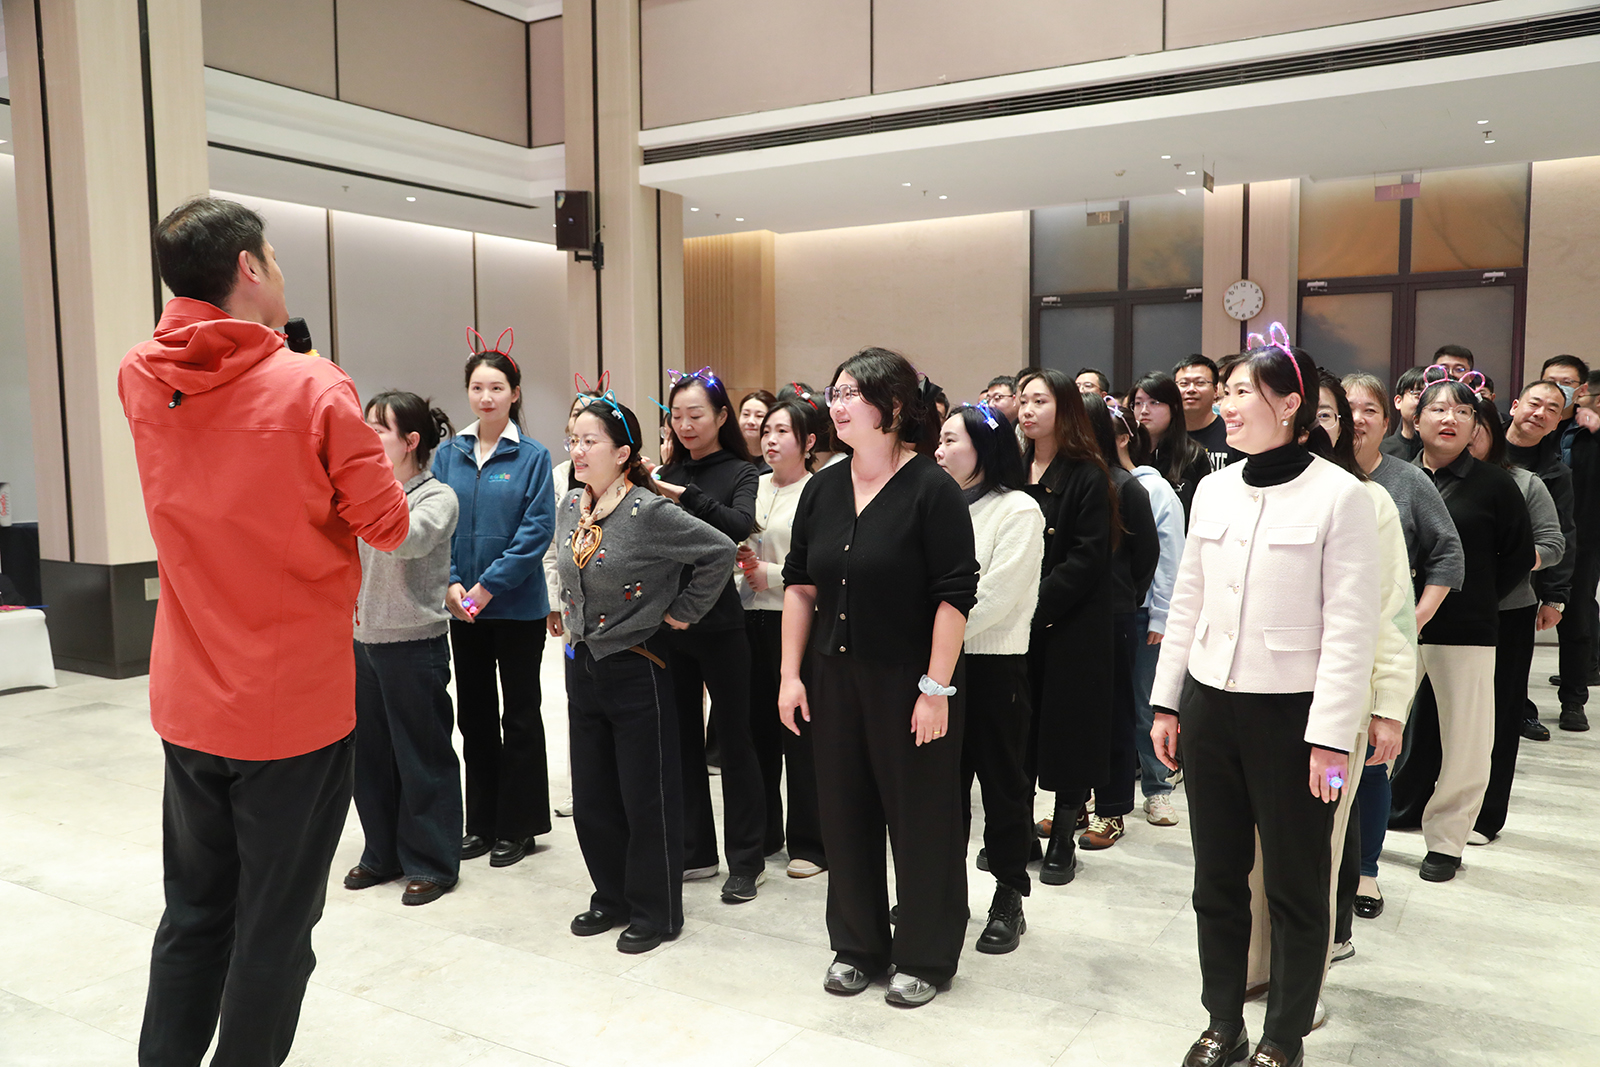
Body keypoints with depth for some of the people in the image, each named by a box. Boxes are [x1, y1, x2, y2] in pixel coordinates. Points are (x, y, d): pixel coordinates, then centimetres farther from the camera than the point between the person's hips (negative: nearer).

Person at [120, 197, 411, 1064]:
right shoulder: (313, 387, -17)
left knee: (193, 913, 21)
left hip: (187, 704, 6)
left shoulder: (140, 381, -1)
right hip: (294, 706, -5)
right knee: (274, 929, 9)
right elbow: (386, 526, -10)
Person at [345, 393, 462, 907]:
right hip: (363, 641, 6)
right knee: (368, 753, 15)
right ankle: (382, 854, 31)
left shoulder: (437, 497, -9)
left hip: (415, 643, -6)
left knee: (422, 758, 4)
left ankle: (431, 864, 18)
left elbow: (406, 539, -29)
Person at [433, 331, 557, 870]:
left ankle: (518, 826, 19)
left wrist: (488, 586, -16)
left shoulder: (532, 457, -6)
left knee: (519, 714, 6)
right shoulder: (447, 455, 4)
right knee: (473, 714, 13)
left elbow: (537, 530, -12)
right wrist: (450, 584, -11)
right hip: (462, 607, 4)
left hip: (517, 606, -4)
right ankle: (482, 822, 26)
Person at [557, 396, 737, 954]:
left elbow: (720, 551, -18)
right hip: (581, 667, 7)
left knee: (647, 799, 4)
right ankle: (612, 897, 33)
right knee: (591, 797, 15)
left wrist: (684, 610, -11)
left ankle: (655, 911, 20)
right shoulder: (569, 508, 5)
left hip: (636, 669, -7)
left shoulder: (650, 512, -17)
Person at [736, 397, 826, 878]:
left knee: (799, 731, 1)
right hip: (749, 618, 6)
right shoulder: (753, 488, 12)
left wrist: (769, 574, -15)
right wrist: (740, 564, 3)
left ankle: (808, 843, 13)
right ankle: (762, 833, 25)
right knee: (757, 725, 11)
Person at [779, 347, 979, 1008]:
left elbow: (955, 595, -14)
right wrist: (790, 675, 6)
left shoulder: (931, 490, -12)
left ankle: (925, 958, 26)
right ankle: (857, 946, 33)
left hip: (909, 682, -5)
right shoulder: (823, 489, 5)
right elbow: (800, 584, 9)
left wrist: (936, 689, -17)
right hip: (837, 679, 6)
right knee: (844, 812, 14)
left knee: (921, 819, 7)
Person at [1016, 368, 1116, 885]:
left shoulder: (1088, 477, -6)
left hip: (1070, 626, -4)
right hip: (1015, 626, 5)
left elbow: (1088, 556, -12)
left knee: (1068, 726, 3)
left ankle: (1062, 841, 15)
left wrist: (1037, 603, -18)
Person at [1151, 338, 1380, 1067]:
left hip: (1290, 711, -5)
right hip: (1209, 704, 5)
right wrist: (1166, 702, 10)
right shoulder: (1212, 489, 6)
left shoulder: (1340, 495, -9)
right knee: (1217, 878, 14)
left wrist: (1331, 735, -14)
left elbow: (1351, 627, -11)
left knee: (1294, 887, 9)